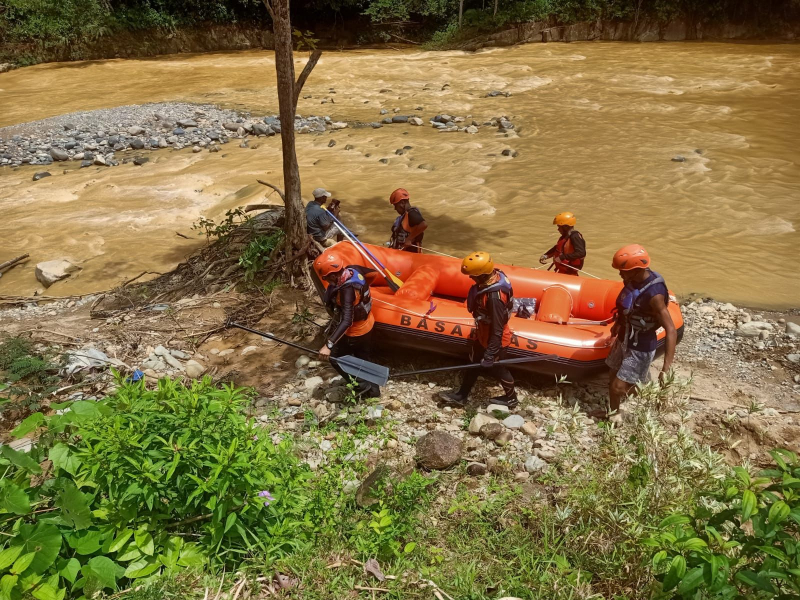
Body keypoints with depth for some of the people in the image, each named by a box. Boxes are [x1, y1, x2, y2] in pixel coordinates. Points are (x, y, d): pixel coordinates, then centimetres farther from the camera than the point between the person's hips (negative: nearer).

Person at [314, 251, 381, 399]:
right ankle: (372, 389, 38)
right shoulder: (353, 270, -14)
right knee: (363, 358, 24)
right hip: (367, 324, 9)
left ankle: (361, 386, 17)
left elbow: (346, 321, -42)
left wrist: (329, 345, -46)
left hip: (356, 332, -9)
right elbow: (367, 270, 9)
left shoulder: (347, 289, -37)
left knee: (335, 356, 11)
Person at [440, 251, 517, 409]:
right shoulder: (492, 276, -12)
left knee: (497, 368, 17)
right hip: (483, 335, 9)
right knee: (474, 362, 23)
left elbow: (497, 330, -32)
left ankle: (511, 398, 44)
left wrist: (490, 354, -24)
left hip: (494, 340, -9)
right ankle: (461, 396, 42)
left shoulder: (495, 296, -39)